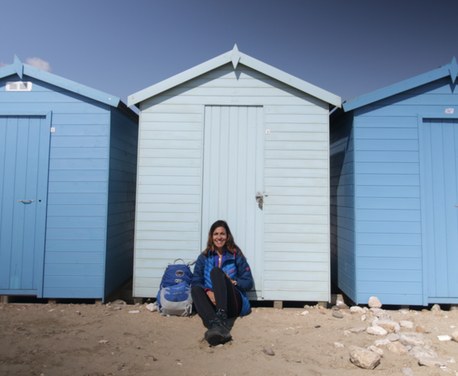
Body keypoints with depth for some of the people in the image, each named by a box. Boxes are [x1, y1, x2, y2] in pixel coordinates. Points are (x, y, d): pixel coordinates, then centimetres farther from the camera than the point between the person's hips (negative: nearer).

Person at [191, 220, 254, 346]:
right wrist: (208, 292, -19)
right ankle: (216, 324, -54)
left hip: (233, 303, -1)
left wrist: (233, 282, -12)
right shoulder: (204, 257, 12)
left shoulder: (236, 255, 9)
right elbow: (195, 282, 1)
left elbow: (248, 282, 7)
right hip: (212, 301, 2)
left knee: (216, 271, -26)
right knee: (195, 289, -30)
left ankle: (221, 319, -49)